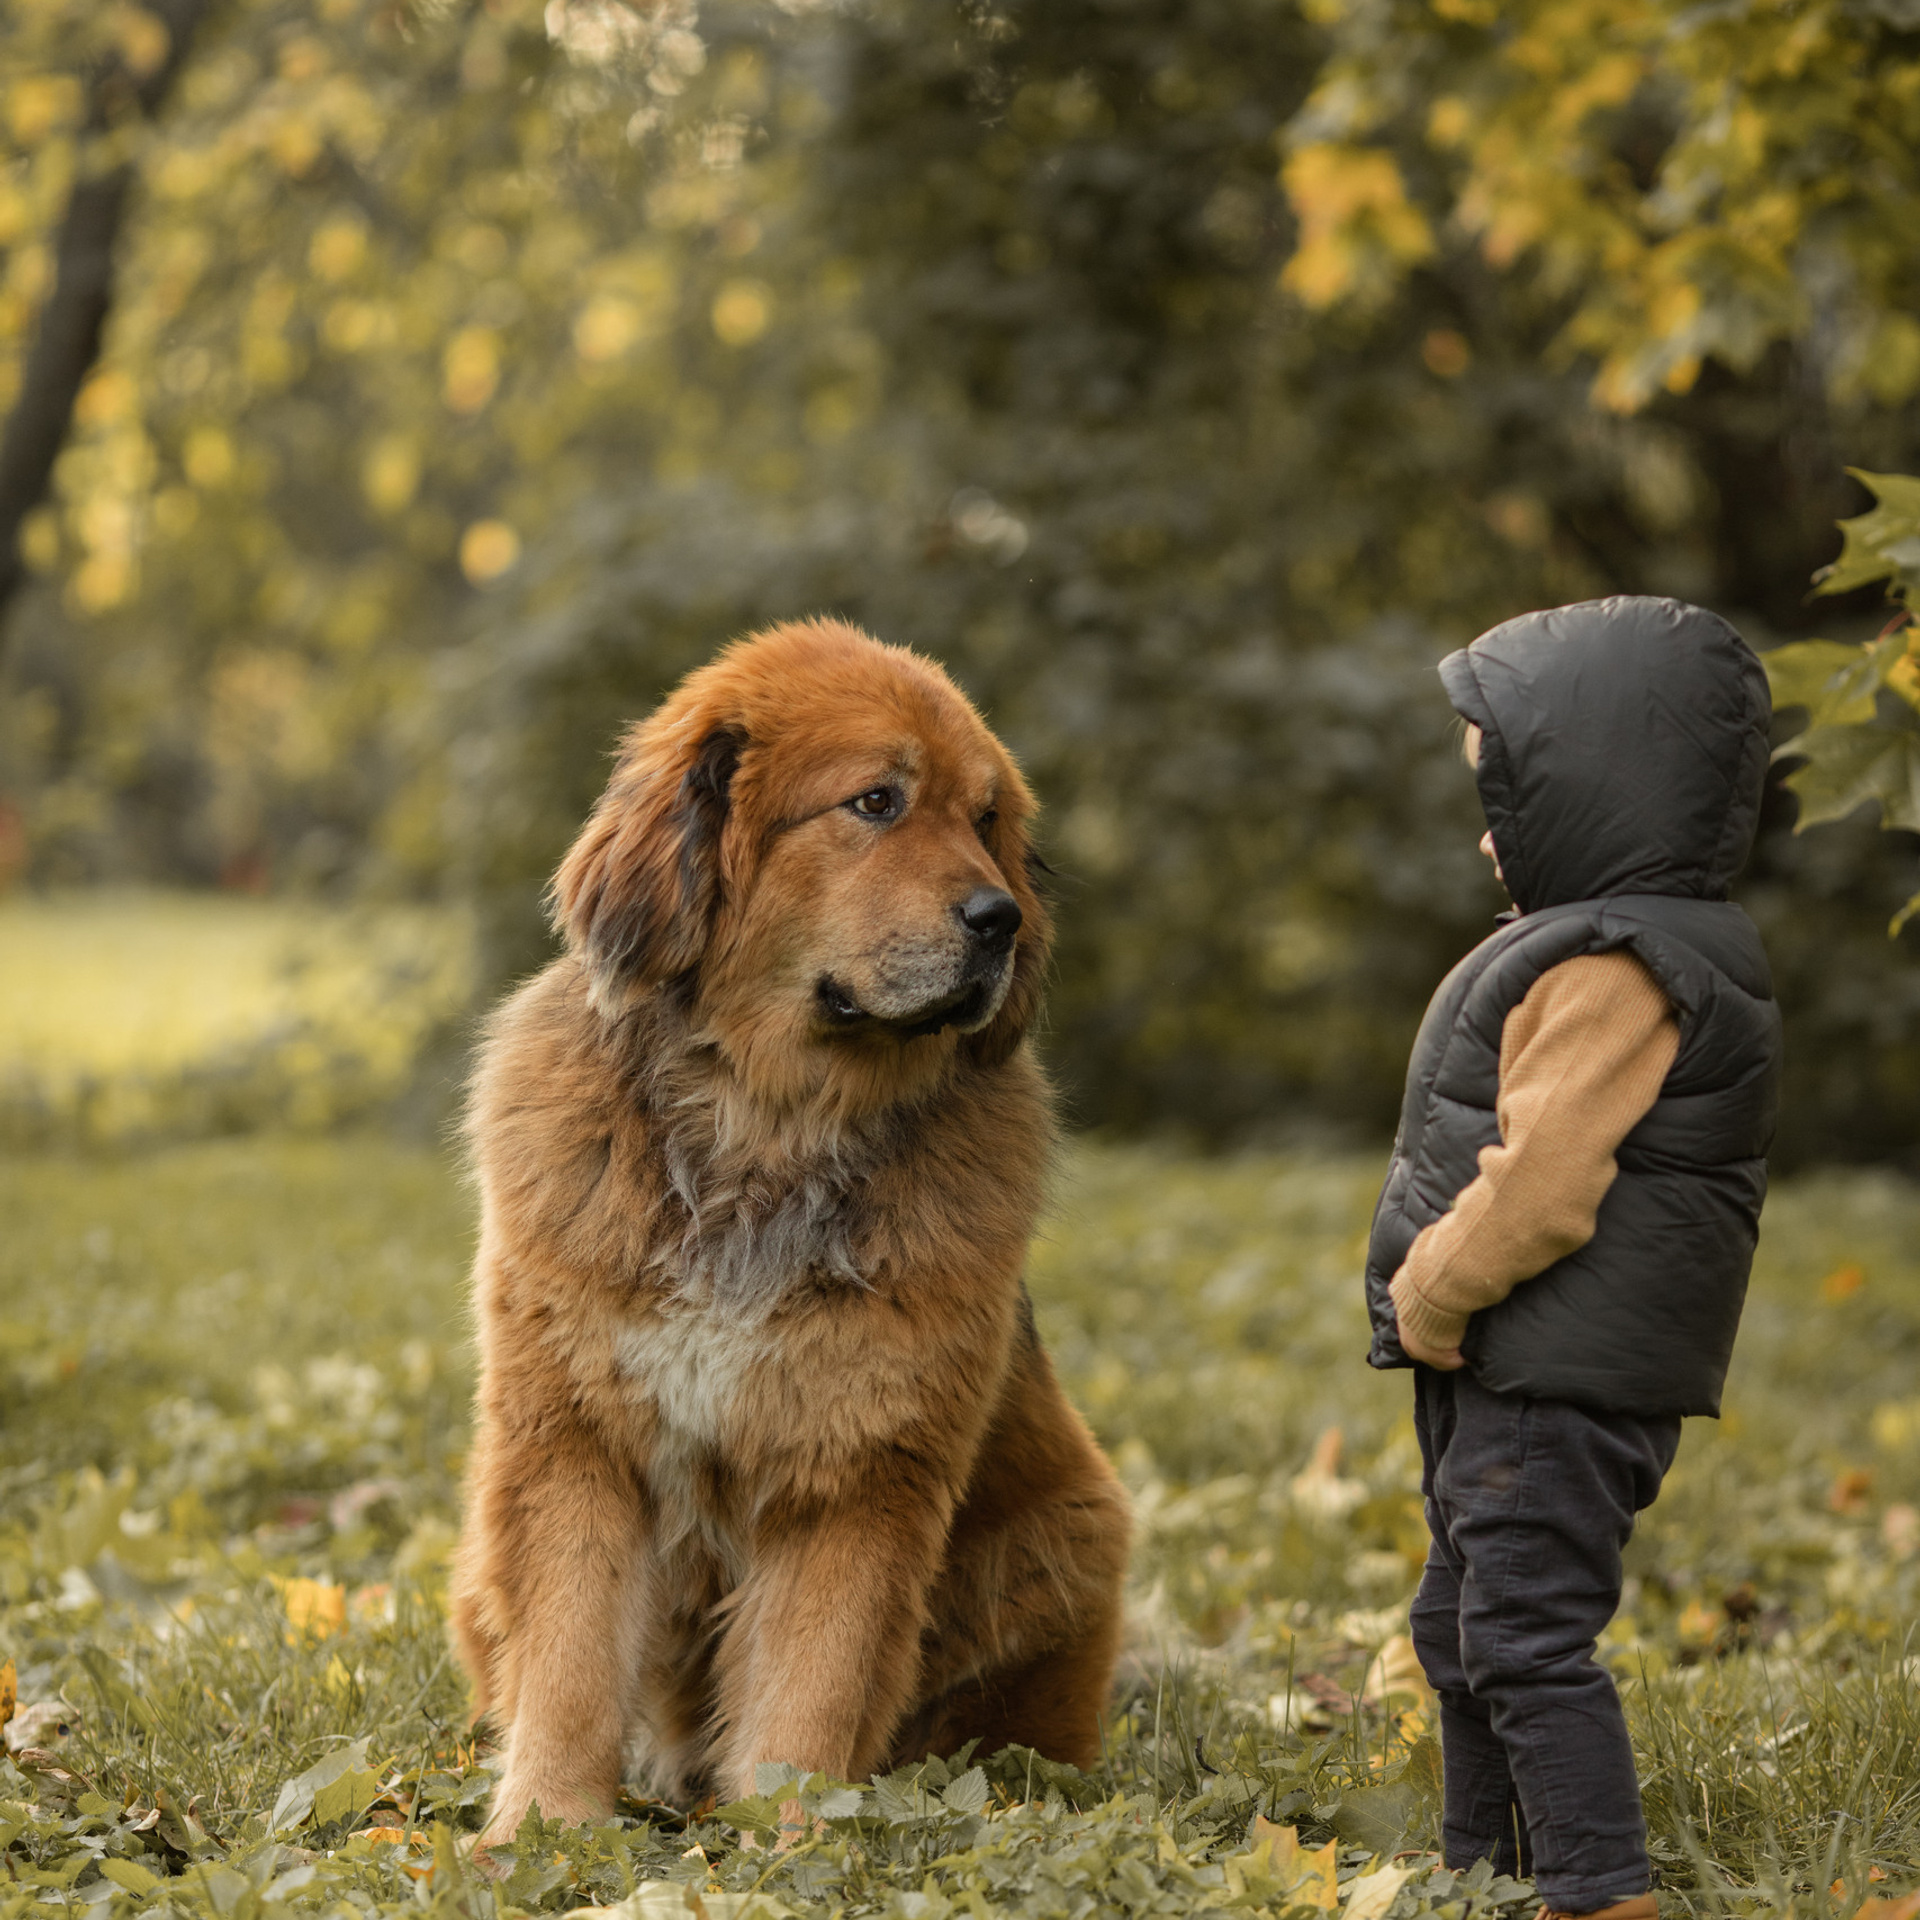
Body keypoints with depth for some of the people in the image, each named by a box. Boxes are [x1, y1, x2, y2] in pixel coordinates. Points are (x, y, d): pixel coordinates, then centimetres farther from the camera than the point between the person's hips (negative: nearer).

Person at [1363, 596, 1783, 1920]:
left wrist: (1431, 1303, -12)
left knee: (1528, 1635, -10)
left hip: (1564, 1383, -11)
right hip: (1507, 1376, 11)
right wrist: (1437, 1310, 15)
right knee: (1465, 1628, 20)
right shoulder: (1588, 945, 16)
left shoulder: (1614, 969, -19)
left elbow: (1540, 1189, -24)